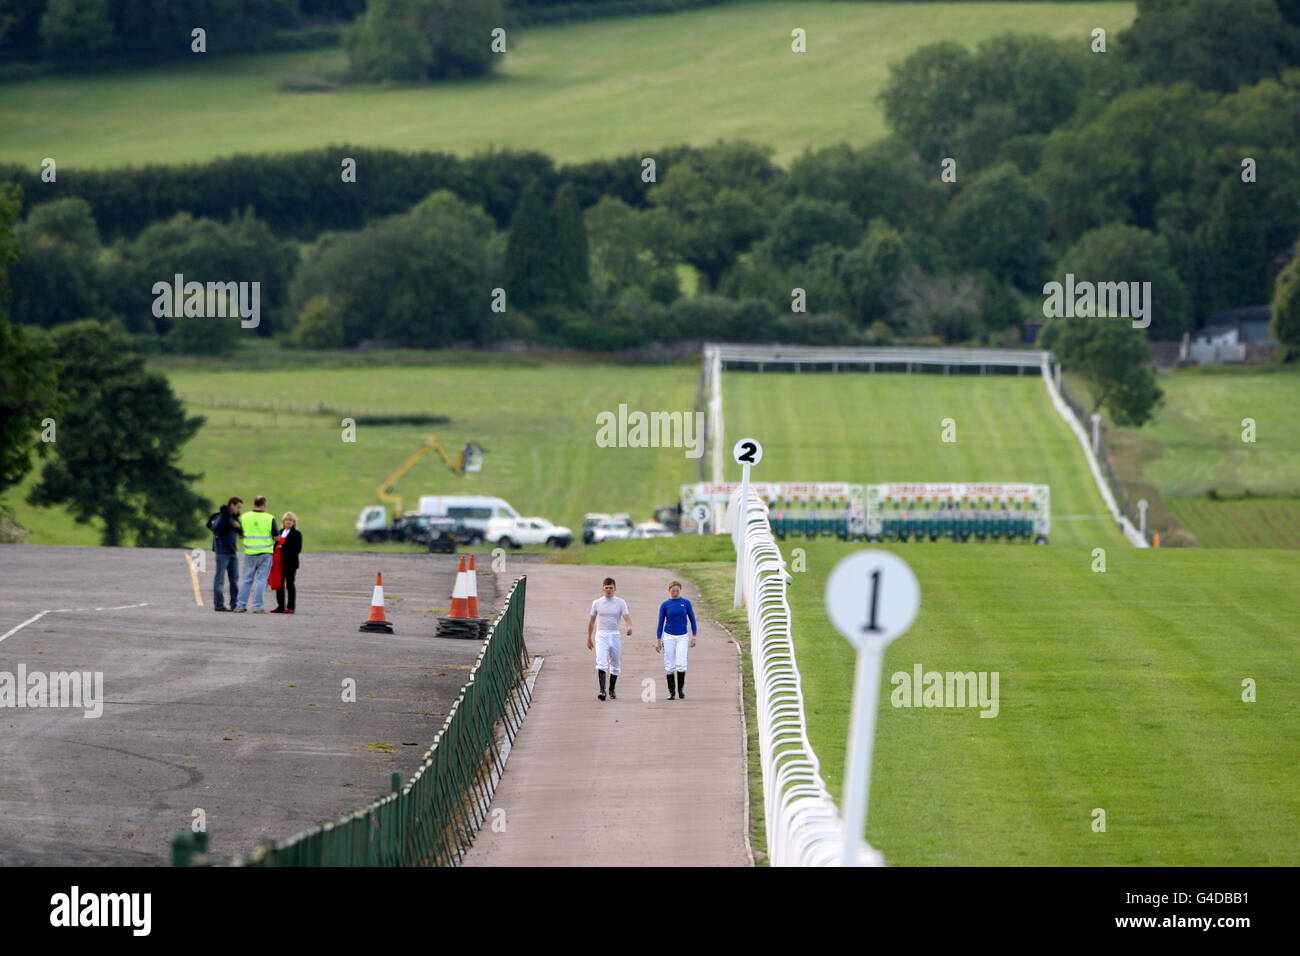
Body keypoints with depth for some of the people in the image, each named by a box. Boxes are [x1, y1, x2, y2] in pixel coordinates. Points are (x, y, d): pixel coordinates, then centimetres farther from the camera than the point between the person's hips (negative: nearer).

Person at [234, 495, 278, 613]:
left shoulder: (244, 518, -1)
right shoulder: (269, 519, -8)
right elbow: (277, 537, -5)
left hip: (250, 553, 2)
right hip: (265, 554, -2)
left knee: (247, 580, 12)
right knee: (261, 580, 1)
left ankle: (241, 606, 10)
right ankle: (257, 607, -2)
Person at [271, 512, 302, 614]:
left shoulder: (296, 534, -4)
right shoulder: (280, 532, 15)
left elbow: (297, 549, -13)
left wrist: (283, 548, -18)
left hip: (290, 564, -6)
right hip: (279, 563, 6)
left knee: (290, 585, -1)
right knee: (279, 585, 7)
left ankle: (291, 607, 3)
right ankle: (280, 606, 13)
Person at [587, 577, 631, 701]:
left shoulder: (621, 602, 3)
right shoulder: (597, 603, 6)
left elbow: (627, 617, -10)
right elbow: (592, 621, 14)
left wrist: (629, 627, -32)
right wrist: (589, 638, 15)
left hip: (615, 635, 1)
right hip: (601, 635, -1)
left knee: (615, 666, 10)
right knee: (601, 664, -17)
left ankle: (612, 690, 27)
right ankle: (602, 691, -25)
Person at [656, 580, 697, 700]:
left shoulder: (686, 603, 1)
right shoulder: (665, 605, 1)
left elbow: (692, 620, 5)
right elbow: (661, 623, 4)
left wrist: (694, 636, -2)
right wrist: (658, 640, 1)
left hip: (682, 637, -1)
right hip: (669, 636, 1)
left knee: (681, 664, -13)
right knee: (669, 665, 0)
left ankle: (681, 689, 4)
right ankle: (671, 691, 8)